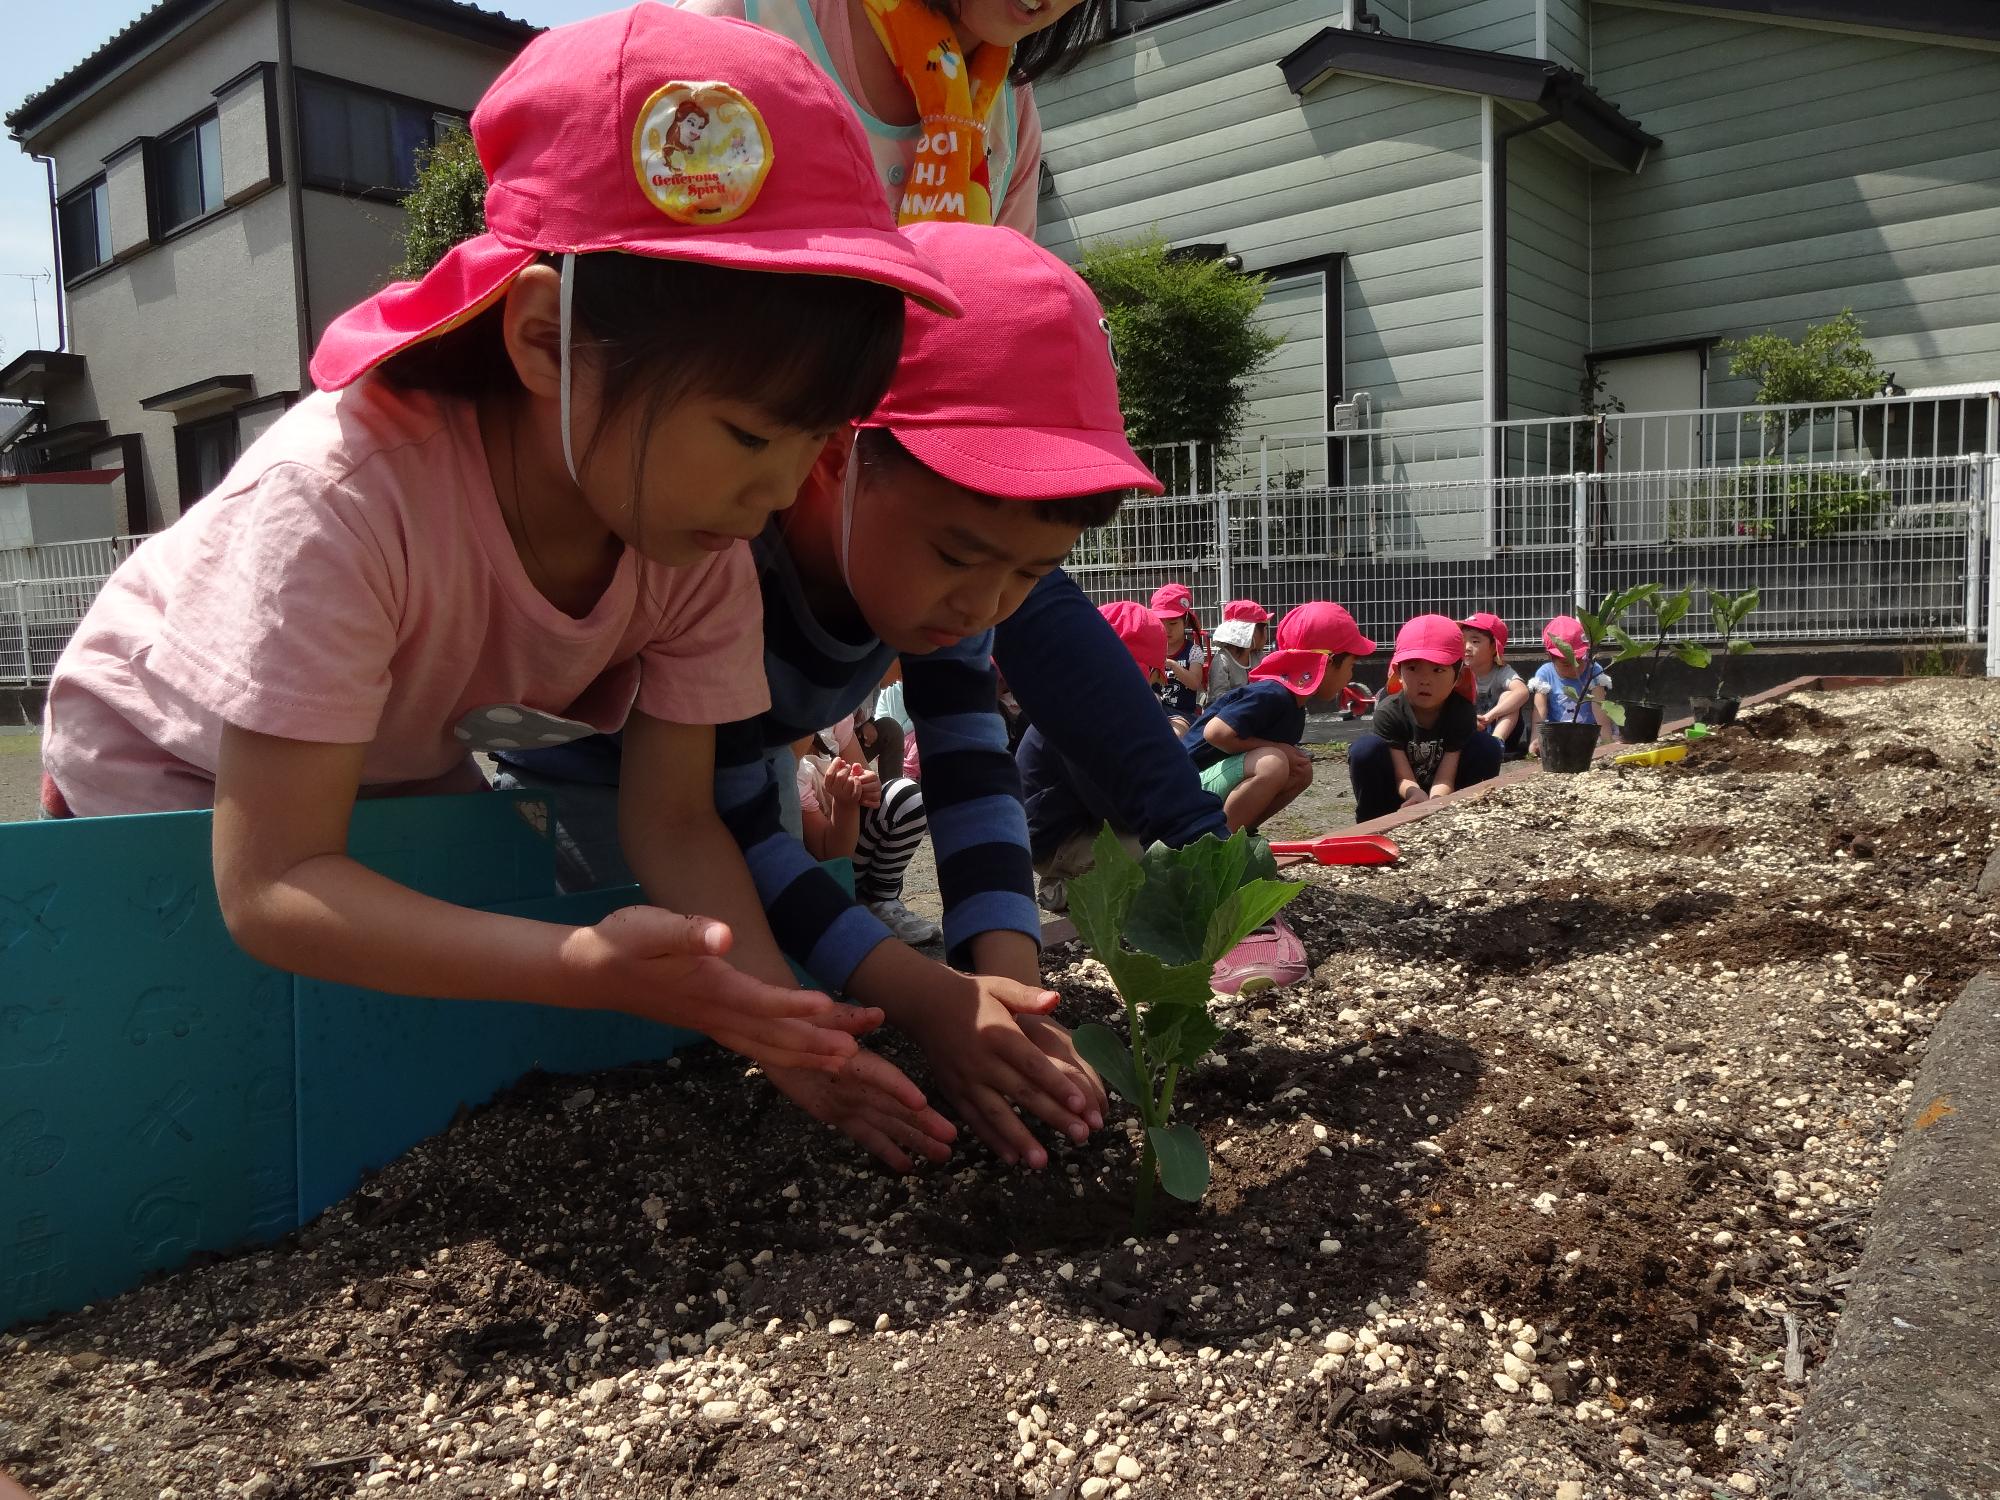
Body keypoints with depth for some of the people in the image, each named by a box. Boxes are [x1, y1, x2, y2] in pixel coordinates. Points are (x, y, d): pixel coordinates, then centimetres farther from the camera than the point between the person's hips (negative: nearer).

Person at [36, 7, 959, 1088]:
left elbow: (672, 815, -21)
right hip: (167, 759, -4)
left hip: (406, 760, 4)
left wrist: (782, 1008, -39)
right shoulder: (343, 499, -44)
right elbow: (272, 886, -41)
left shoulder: (700, 544, -27)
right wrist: (590, 965, -54)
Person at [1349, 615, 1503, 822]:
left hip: (1442, 798, 1)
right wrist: (1416, 795, -51)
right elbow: (1403, 777, -26)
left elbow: (1445, 779, -25)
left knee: (1487, 746, -20)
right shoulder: (1388, 712, -21)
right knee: (1366, 748, -28)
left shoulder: (1462, 712, -18)